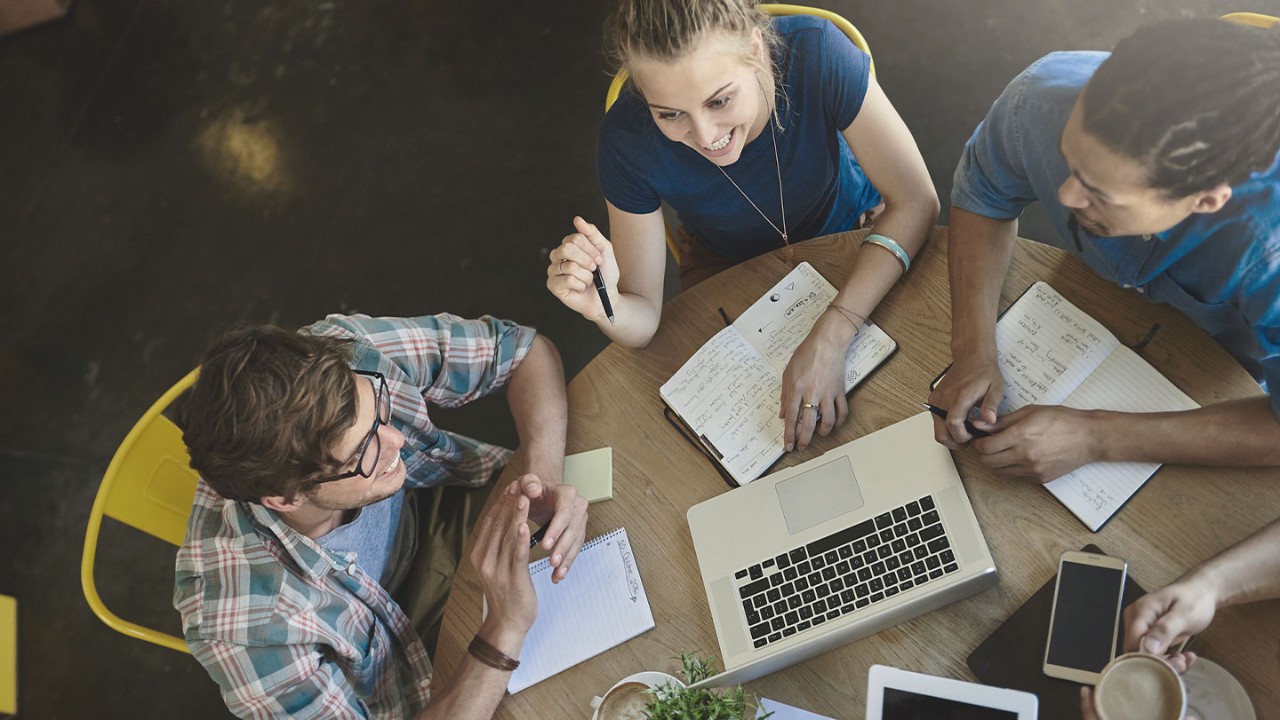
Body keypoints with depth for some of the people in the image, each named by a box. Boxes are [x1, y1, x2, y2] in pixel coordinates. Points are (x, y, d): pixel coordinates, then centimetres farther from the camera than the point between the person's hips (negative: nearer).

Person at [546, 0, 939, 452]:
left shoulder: (815, 54, -35)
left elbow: (915, 202, -29)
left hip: (850, 235, 1)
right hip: (730, 268, 0)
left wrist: (831, 335, -40)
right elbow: (643, 319, -24)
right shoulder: (628, 140, -32)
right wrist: (605, 308, -49)